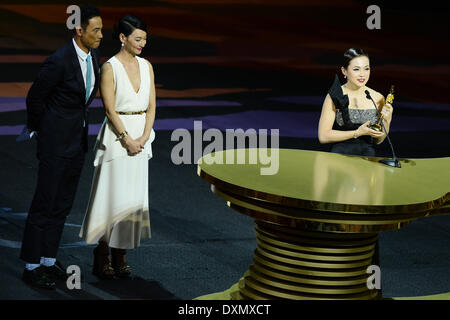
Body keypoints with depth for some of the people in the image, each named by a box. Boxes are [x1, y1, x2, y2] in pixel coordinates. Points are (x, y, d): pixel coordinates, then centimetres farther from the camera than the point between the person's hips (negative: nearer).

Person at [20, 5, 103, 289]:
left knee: (63, 204, 13)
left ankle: (49, 260, 22)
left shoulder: (94, 55, 3)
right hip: (56, 142, -8)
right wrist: (40, 130, 4)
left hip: (79, 139, 8)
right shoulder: (59, 61, -21)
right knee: (44, 204, -1)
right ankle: (31, 266, 7)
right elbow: (34, 98, -9)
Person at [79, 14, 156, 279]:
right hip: (116, 135, -6)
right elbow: (110, 110, -12)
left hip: (141, 136, 6)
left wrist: (144, 137, -5)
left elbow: (151, 106, 7)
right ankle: (102, 258, 3)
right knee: (112, 195, -4)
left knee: (134, 195, 7)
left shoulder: (146, 66, 8)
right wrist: (127, 139, -14)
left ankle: (120, 256, 15)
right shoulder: (110, 68, -9)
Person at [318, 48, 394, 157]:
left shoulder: (378, 98, 6)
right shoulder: (334, 97, -4)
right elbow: (323, 136, -7)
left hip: (368, 158, 3)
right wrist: (358, 133, -11)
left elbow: (378, 140, 14)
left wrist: (386, 121, -5)